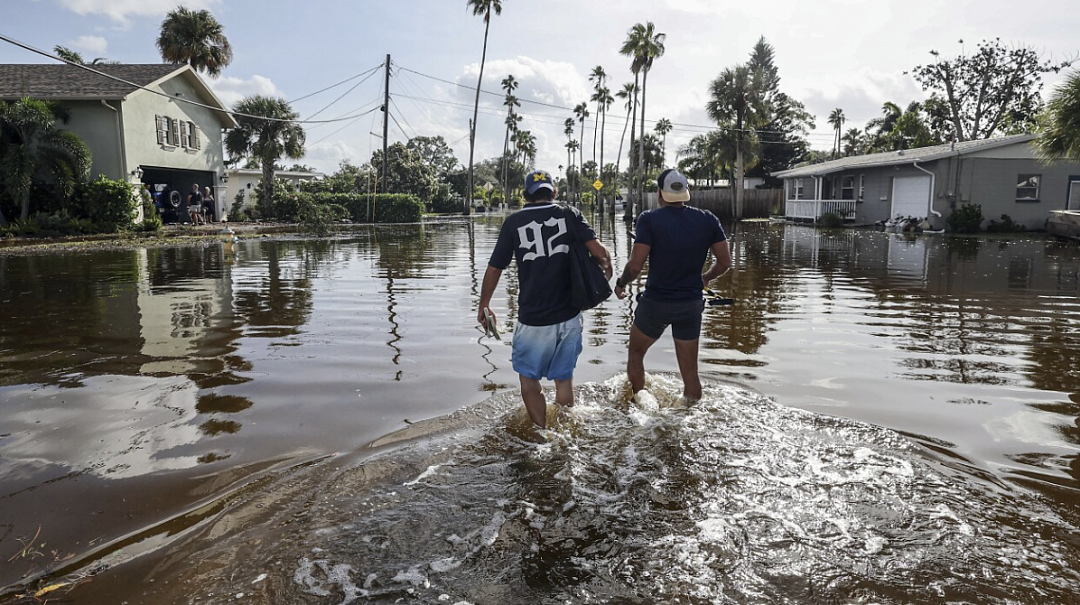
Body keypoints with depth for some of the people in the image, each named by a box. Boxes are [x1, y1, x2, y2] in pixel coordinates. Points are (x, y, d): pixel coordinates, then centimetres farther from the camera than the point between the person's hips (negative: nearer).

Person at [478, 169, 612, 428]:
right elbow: (599, 250, -12)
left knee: (529, 379, 16)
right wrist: (607, 270, 9)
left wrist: (483, 306, 14)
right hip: (569, 316, 3)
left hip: (533, 319, -2)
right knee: (564, 378, 20)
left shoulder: (513, 222, -2)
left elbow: (494, 269, 0)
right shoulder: (570, 215, 0)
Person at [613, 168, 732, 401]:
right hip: (691, 304, 3)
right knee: (689, 370, 12)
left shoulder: (650, 219, -13)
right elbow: (724, 263, 1)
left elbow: (635, 266, -17)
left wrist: (620, 284, 2)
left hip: (655, 302, -3)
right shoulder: (708, 220, -3)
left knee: (635, 353, 22)